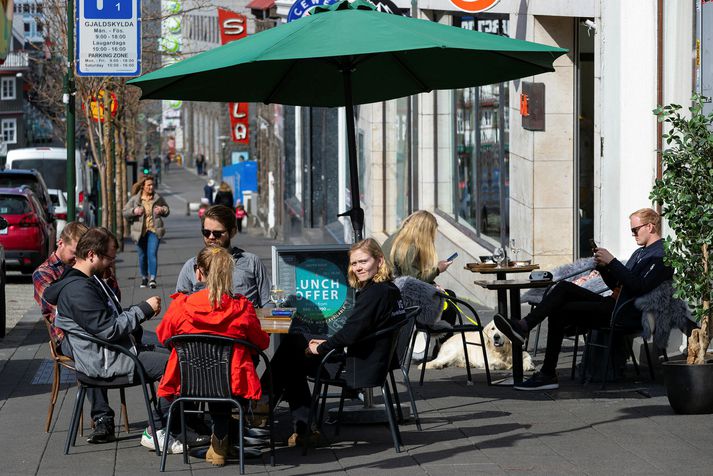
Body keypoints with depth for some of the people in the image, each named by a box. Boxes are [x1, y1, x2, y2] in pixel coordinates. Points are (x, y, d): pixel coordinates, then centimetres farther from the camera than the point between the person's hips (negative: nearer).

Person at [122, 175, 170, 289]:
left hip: (154, 230, -1)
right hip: (140, 231, 1)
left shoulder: (158, 198, 4)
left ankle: (152, 278, -17)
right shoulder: (134, 199, 0)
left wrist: (162, 210, -5)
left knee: (152, 254, -14)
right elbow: (125, 212, 3)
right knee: (142, 255, 10)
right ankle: (144, 278, 25)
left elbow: (167, 209, 18)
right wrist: (134, 211, -17)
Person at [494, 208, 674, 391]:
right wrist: (603, 266, 6)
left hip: (626, 313, -9)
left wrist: (611, 262, -15)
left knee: (561, 312, -17)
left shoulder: (661, 254, -5)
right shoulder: (640, 252, 27)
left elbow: (639, 287, -19)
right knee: (564, 287, -10)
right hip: (613, 302, 9)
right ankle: (524, 325, -21)